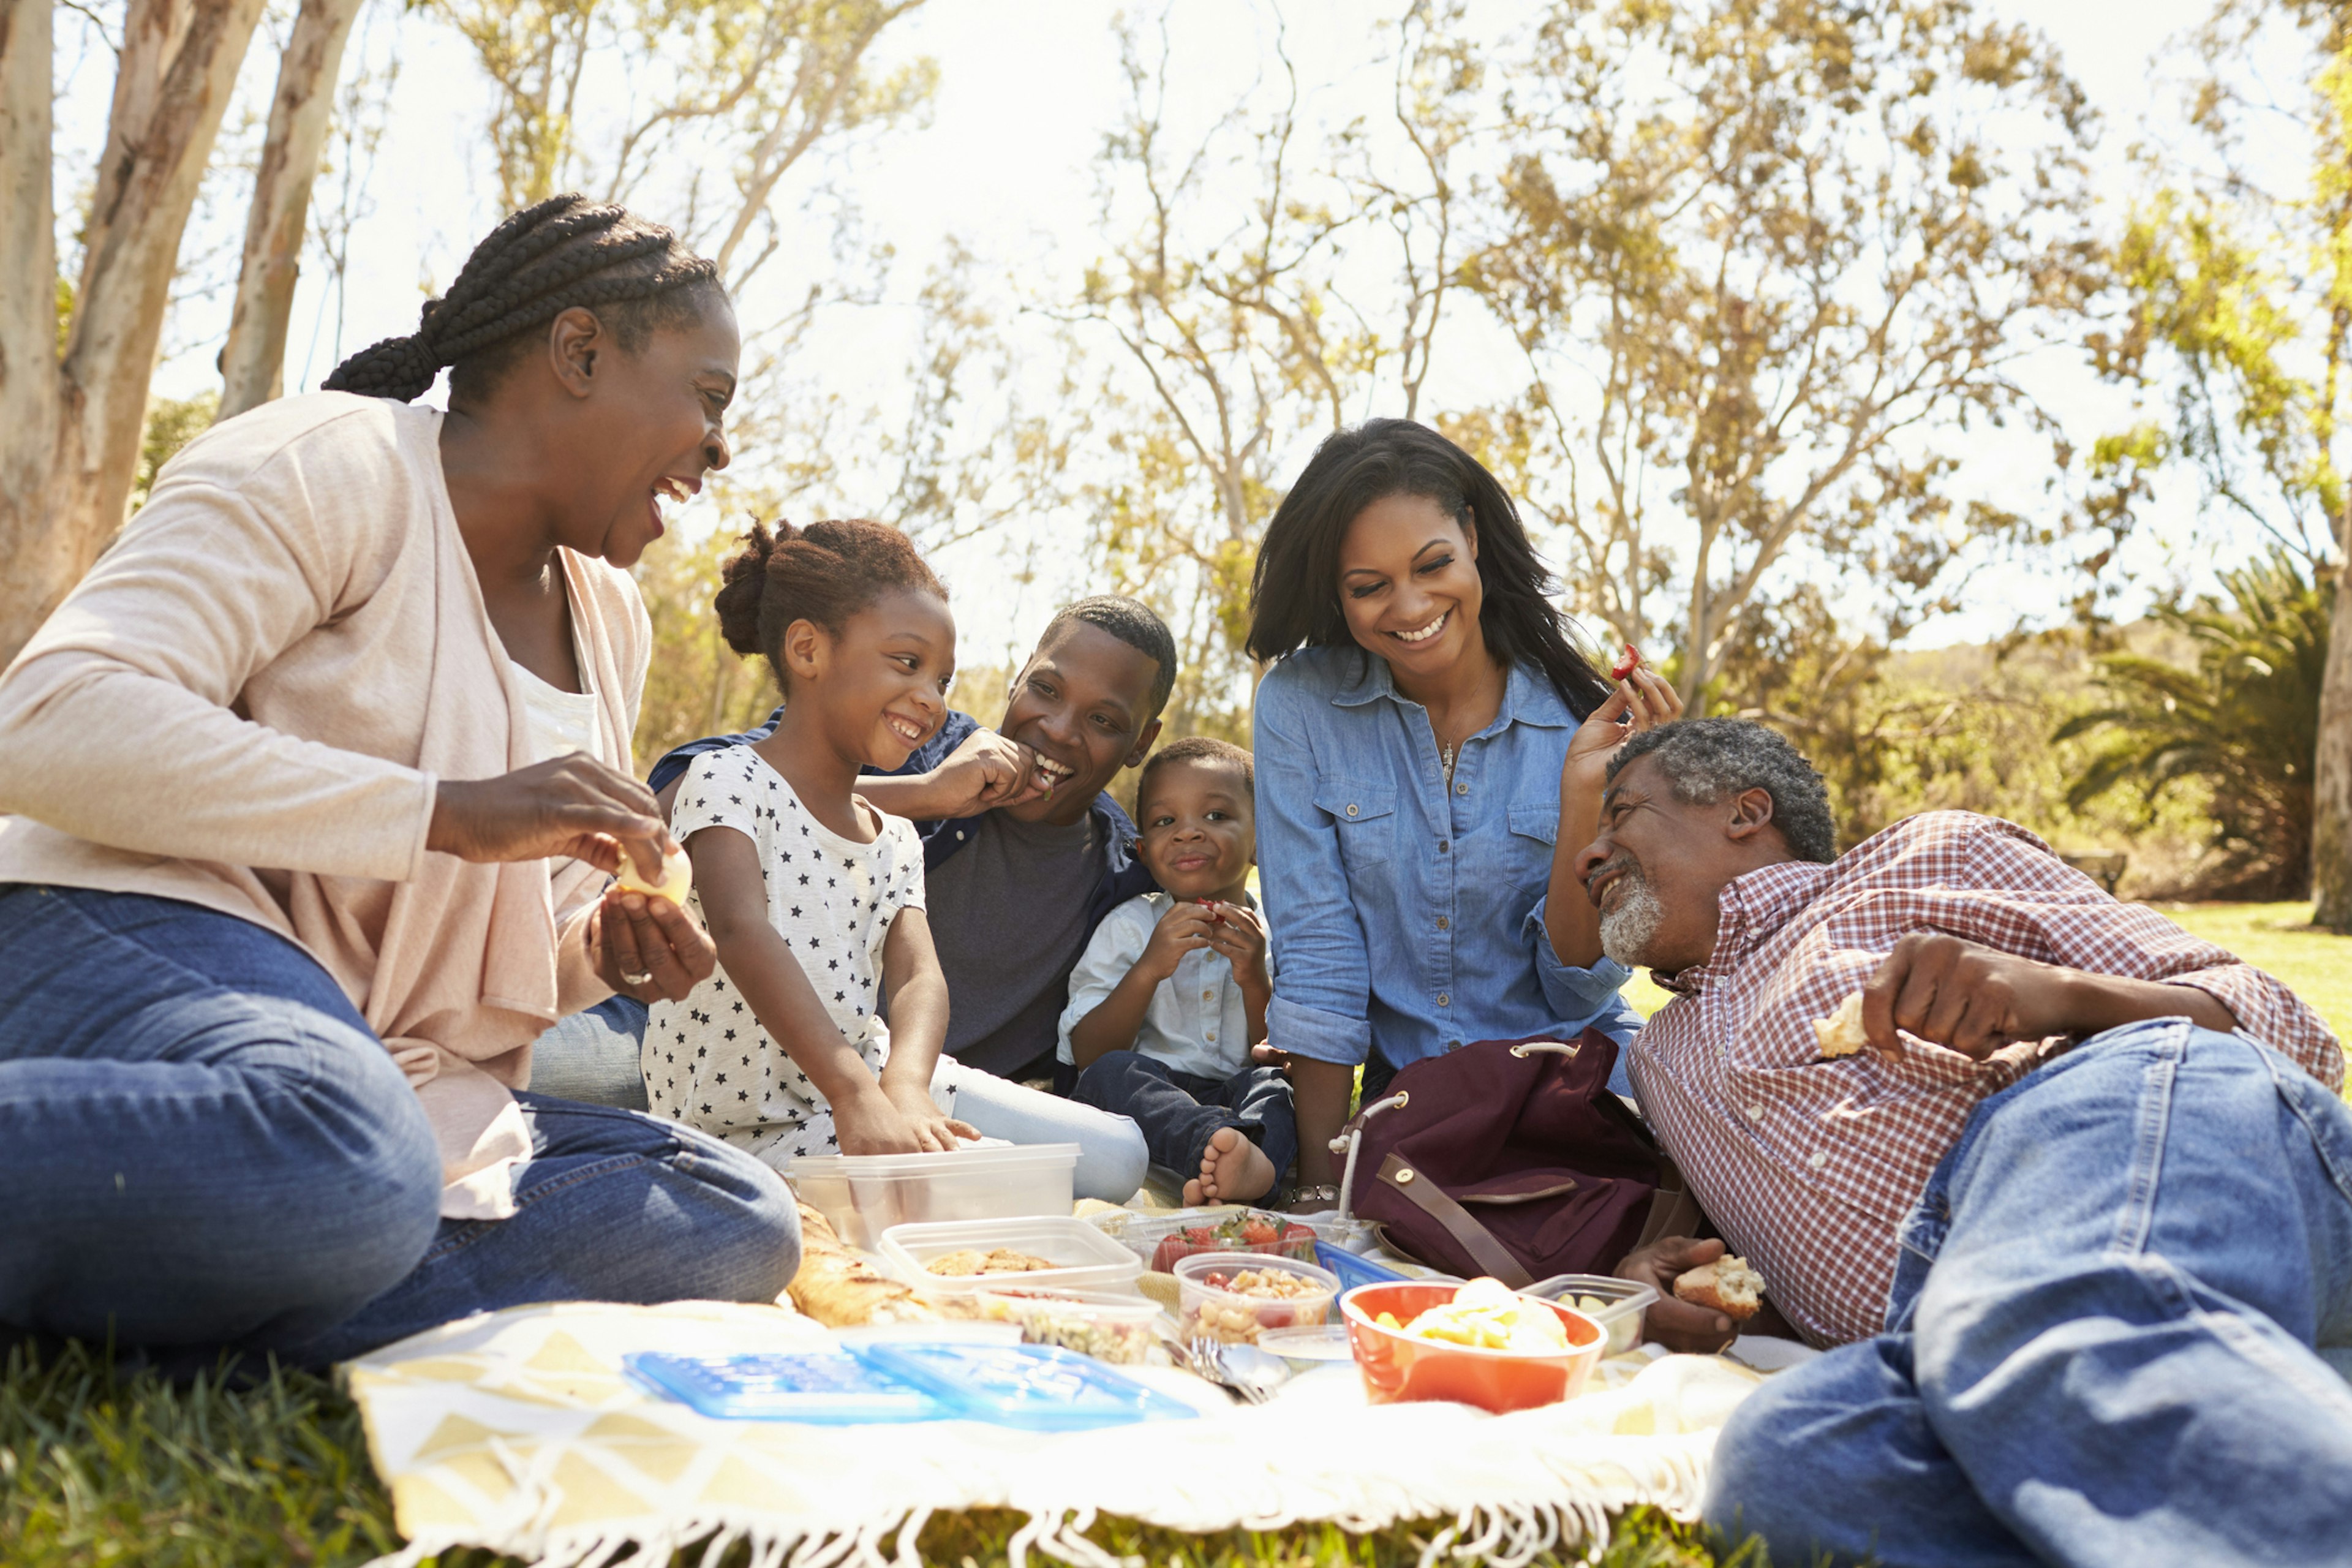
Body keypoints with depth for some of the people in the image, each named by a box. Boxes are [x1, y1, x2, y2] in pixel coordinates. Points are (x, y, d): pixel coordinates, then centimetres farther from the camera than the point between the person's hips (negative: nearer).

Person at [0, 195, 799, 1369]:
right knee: (350, 1165, -42)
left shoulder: (608, 620, 18)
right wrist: (454, 812, -25)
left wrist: (597, 958, 2)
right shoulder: (336, 465, -5)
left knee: (739, 1220, -15)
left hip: (401, 1080, 9)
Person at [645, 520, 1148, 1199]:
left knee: (1115, 1155, -2)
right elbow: (742, 931, -29)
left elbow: (919, 975, -5)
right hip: (750, 1128, -7)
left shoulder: (897, 840, 13)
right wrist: (855, 1093, -42)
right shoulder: (728, 781, -10)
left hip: (868, 1084, 7)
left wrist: (905, 1084, -30)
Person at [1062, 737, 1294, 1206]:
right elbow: (1088, 1056, -2)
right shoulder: (1128, 927, 8)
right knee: (1112, 1073, -31)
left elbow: (1287, 1057, 3)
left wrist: (1256, 981, -13)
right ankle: (1225, 1147, -54)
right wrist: (1149, 969, -15)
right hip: (1147, 1099, 0)